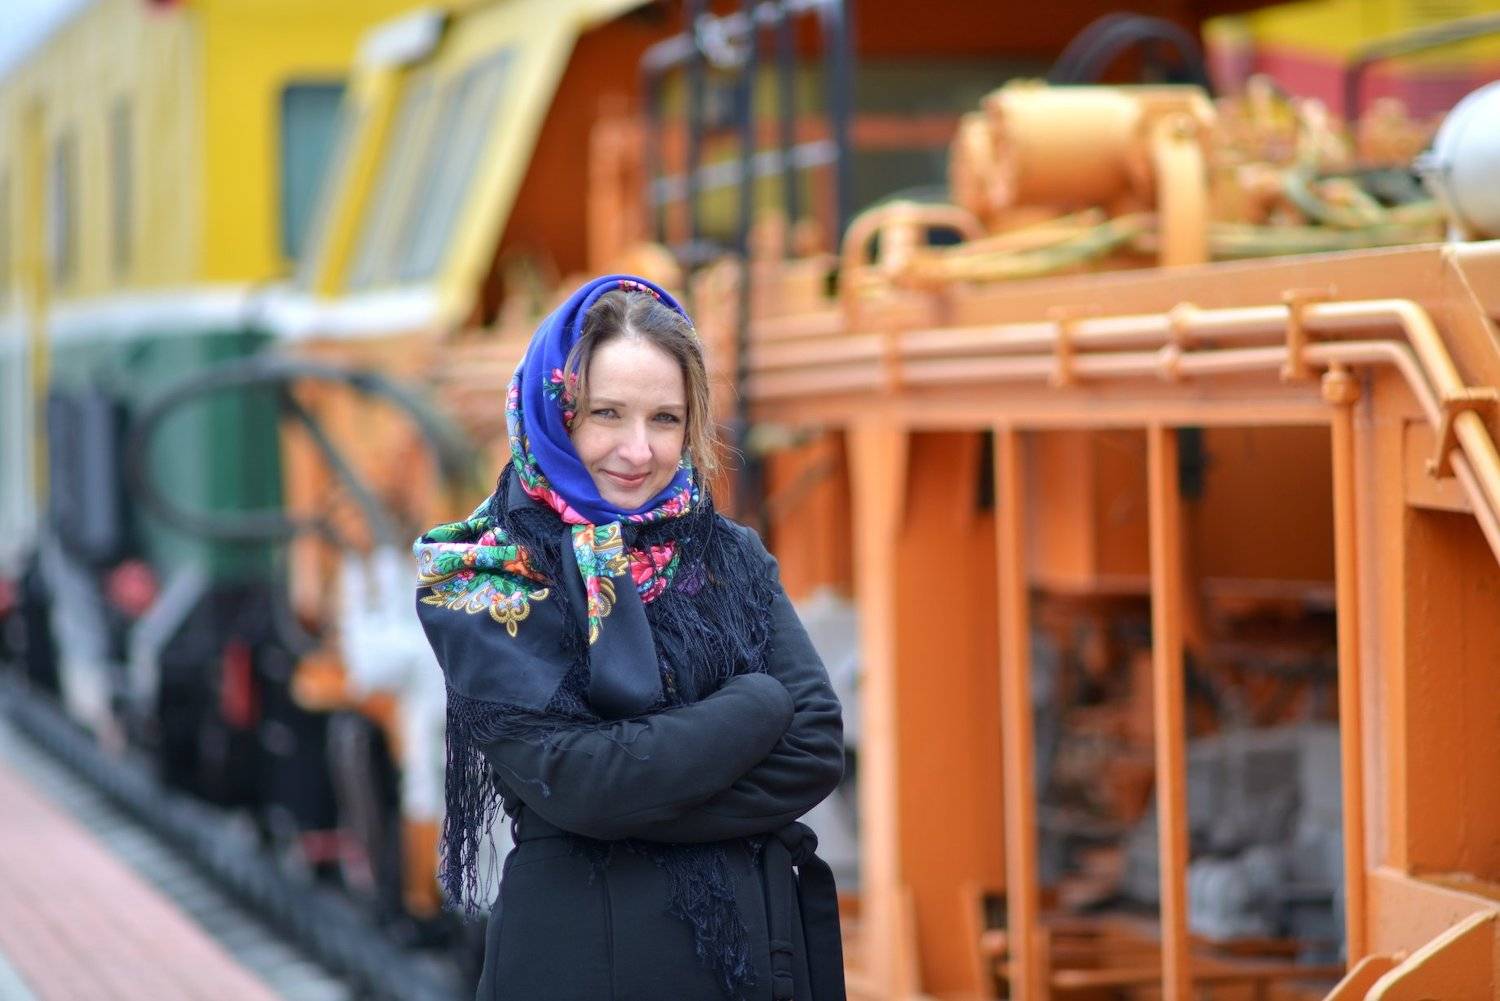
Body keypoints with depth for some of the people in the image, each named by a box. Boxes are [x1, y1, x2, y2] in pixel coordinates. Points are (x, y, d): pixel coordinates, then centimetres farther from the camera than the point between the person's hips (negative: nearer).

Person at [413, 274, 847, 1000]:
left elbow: (817, 748, -6)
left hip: (761, 940, 4)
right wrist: (758, 705, -10)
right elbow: (571, 780, -19)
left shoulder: (732, 557, 5)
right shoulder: (485, 578, -7)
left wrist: (641, 799, -17)